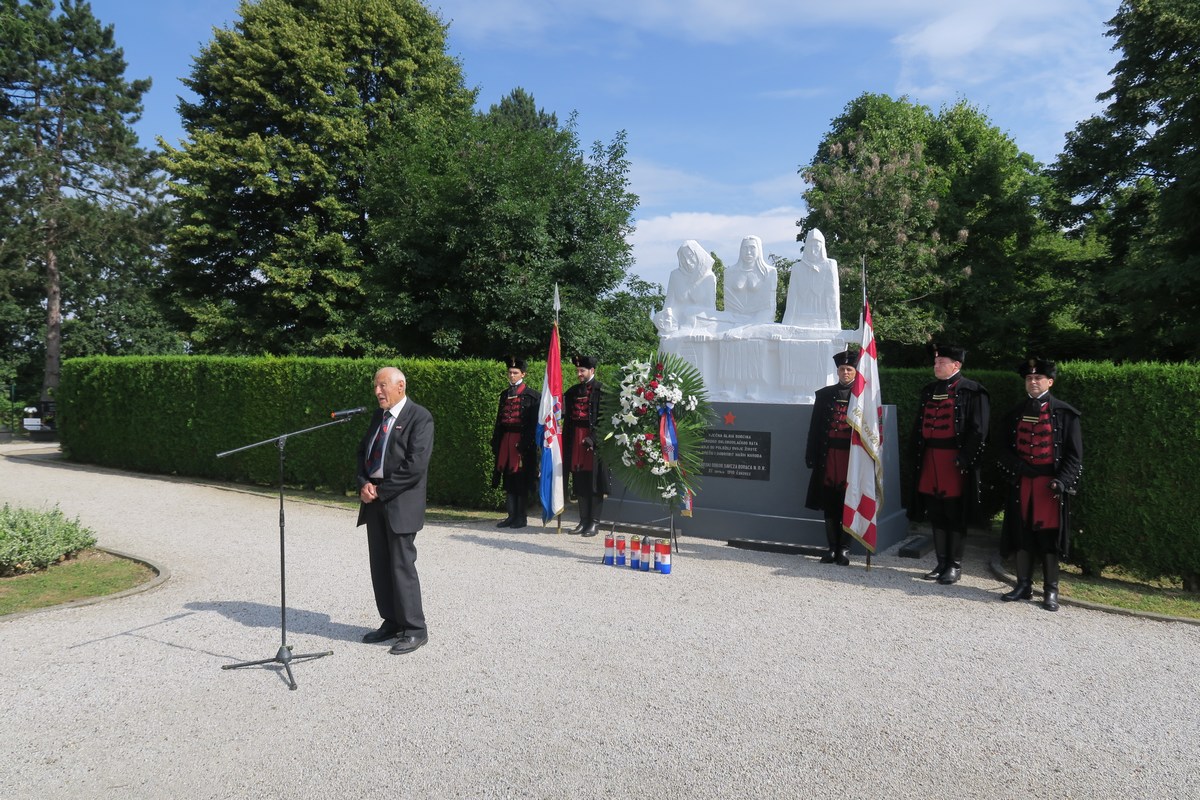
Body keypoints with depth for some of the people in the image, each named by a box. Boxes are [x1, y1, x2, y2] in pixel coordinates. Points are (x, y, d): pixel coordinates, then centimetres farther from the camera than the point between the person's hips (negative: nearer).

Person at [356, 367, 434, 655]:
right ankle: (391, 622, 24)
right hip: (374, 500, 8)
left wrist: (381, 490, -14)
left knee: (402, 565, -4)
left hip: (401, 502, -8)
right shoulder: (378, 416, 15)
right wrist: (364, 484, -2)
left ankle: (415, 629, 7)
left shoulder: (419, 417, -11)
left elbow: (416, 464, -19)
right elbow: (363, 452, 17)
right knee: (380, 565, 11)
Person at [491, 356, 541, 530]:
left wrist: (527, 444, -16)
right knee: (508, 480, 8)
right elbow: (499, 421, 16)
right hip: (506, 442, 6)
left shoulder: (531, 396, -5)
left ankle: (521, 517, 7)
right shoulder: (505, 395, 14)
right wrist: (496, 442, 12)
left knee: (521, 480, -1)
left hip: (522, 442, -6)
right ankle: (512, 515, 16)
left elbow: (534, 422, -10)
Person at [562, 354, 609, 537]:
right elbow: (568, 418, 13)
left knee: (594, 483, -1)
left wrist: (593, 438, -19)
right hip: (575, 440, 6)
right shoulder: (572, 391, 13)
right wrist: (566, 443, 5)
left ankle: (594, 523, 6)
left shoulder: (601, 391, -5)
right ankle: (583, 521, 18)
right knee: (579, 484, 10)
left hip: (594, 441, -6)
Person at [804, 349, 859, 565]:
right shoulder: (824, 395, 9)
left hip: (852, 456, -2)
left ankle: (844, 548, 13)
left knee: (848, 503, 3)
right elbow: (815, 427, 7)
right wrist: (812, 456, 1)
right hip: (828, 455, 3)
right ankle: (832, 547, 17)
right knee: (829, 504, 7)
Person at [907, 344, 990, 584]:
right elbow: (918, 425, 17)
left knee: (954, 516, 2)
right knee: (936, 515, 12)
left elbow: (978, 431, -12)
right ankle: (942, 563, 23)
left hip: (954, 460, -6)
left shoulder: (972, 392, -7)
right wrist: (917, 454, 9)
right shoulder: (929, 391, 13)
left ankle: (955, 565, 14)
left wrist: (964, 459, -17)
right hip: (930, 460, 6)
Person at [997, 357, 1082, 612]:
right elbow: (1006, 449, 10)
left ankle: (1051, 591, 12)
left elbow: (1074, 454, -3)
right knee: (1022, 535, 8)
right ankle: (1024, 585, 19)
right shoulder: (1015, 413, 8)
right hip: (1021, 483, 4)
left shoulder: (1064, 414, -3)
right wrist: (1018, 466, -8)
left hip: (1050, 483, -3)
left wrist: (1062, 480, -15)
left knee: (1049, 536, 2)